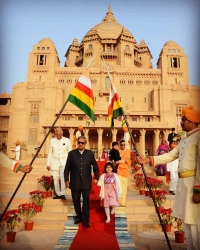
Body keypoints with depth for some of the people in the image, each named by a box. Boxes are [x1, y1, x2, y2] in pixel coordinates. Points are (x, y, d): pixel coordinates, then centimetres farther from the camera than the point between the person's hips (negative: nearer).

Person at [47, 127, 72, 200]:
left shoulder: (67, 141, -1)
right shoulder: (52, 141, 4)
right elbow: (50, 153, 8)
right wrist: (48, 164, 6)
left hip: (64, 161, -2)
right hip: (54, 161, 2)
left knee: (63, 177, -19)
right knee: (55, 178, 4)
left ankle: (63, 194, -10)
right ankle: (58, 194, 18)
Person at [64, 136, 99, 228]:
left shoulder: (90, 153, 1)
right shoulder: (71, 153, 1)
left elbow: (95, 167, 9)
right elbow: (67, 168, 3)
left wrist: (96, 178, 3)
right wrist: (66, 180, 0)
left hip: (86, 182, -1)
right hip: (75, 182, 1)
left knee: (86, 201, 1)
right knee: (76, 201, 12)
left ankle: (85, 221, 11)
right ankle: (79, 217, 32)